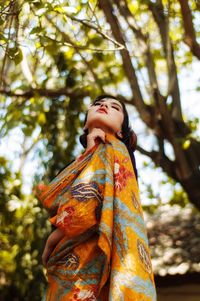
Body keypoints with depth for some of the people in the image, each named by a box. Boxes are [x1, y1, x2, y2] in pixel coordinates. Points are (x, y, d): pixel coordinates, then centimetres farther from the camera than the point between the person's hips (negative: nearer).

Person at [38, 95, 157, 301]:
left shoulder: (113, 148, 4)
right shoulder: (89, 158, 26)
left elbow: (90, 196, -13)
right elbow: (51, 199, 9)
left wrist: (55, 236, -2)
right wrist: (89, 150, 5)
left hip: (87, 260, -7)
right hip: (68, 260, 7)